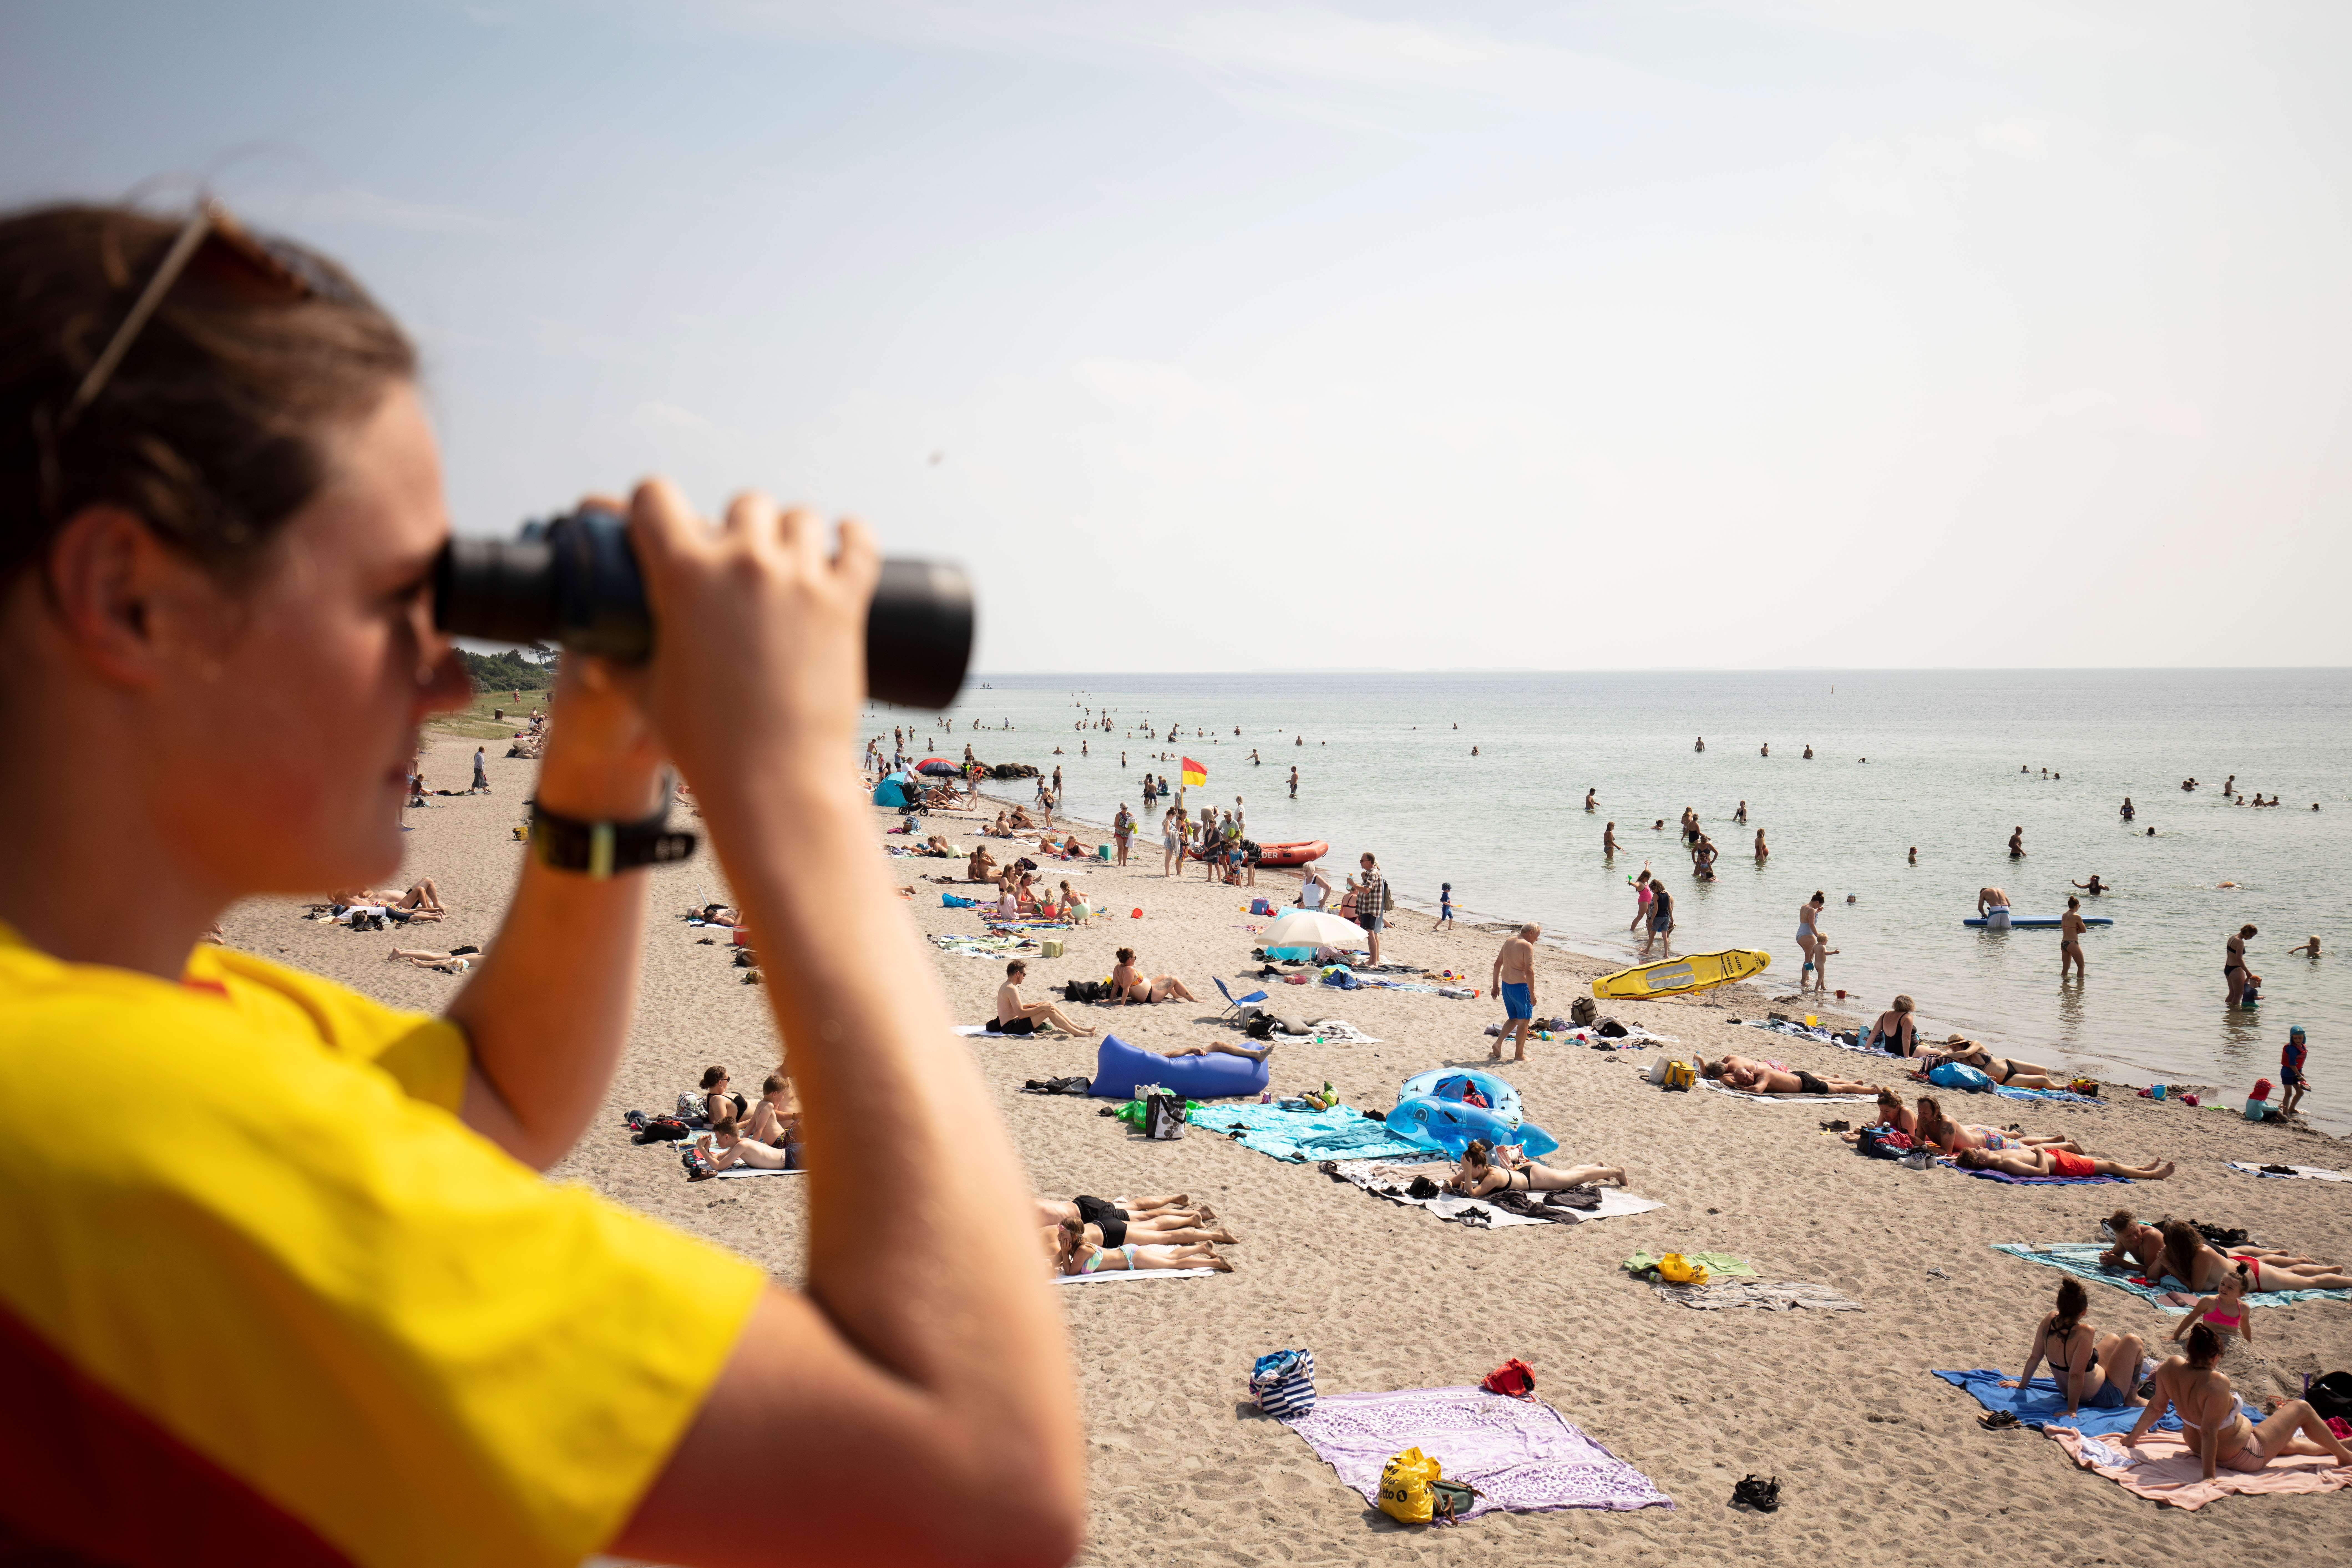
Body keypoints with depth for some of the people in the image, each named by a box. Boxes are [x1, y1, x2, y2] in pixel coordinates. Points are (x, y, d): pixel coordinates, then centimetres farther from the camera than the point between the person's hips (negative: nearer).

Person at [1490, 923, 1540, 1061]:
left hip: (1506, 986, 8)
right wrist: (1532, 993, -17)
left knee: (1514, 1018, 20)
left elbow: (1498, 964, 15)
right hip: (1520, 987, -8)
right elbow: (1529, 971, -21)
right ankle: (1519, 1055, 8)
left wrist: (1496, 985, 21)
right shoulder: (1527, 946, -14)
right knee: (1524, 1021, 4)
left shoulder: (1509, 941, 11)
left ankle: (1498, 1043, 3)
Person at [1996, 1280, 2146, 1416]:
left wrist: (2022, 1384, 8)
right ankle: (2132, 1398, 18)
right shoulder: (2084, 1332, -34)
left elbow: (2034, 1357, -5)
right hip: (2104, 1398, -7)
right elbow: (2076, 1374, -33)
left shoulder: (2049, 1321, -16)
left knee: (2113, 1339, 26)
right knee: (2132, 1341, 8)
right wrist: (2072, 1410, -25)